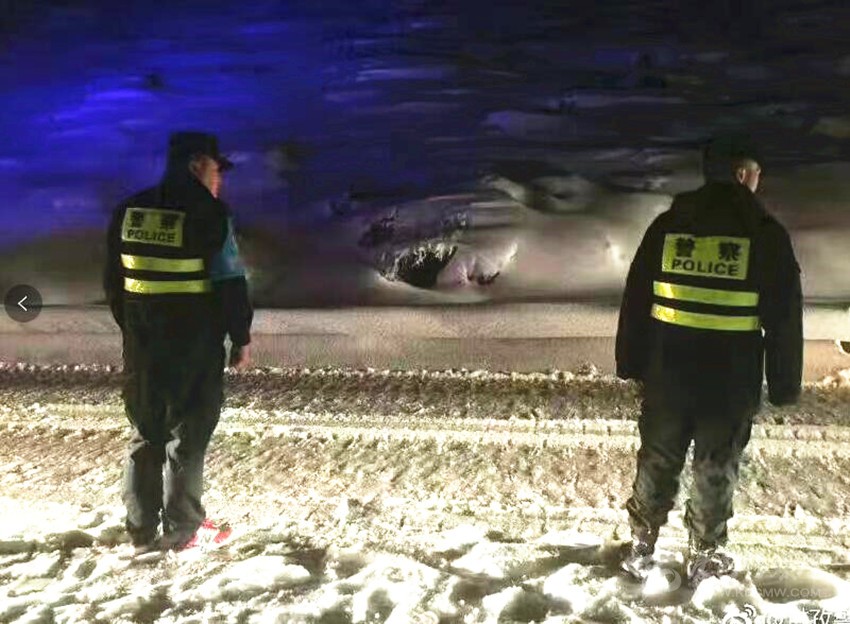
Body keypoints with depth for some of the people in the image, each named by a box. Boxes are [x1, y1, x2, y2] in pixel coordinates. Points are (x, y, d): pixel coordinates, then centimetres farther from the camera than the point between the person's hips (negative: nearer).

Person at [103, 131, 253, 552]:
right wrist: (241, 337, -3)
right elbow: (230, 284, -12)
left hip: (142, 344, 6)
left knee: (145, 433, 14)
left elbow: (113, 281, 12)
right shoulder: (208, 213, -12)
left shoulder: (129, 212, 7)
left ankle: (141, 532, 20)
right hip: (194, 346, -6)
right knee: (187, 434, 5)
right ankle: (180, 531, 11)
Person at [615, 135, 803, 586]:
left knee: (657, 463, 15)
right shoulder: (765, 234, -7)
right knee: (716, 470, 13)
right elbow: (784, 319, -5)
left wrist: (632, 364, 13)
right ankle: (705, 558, 27)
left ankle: (641, 551, 27)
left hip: (666, 375, 3)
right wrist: (784, 385, 3)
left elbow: (635, 300, 6)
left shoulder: (667, 225, 2)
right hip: (731, 381, -2)